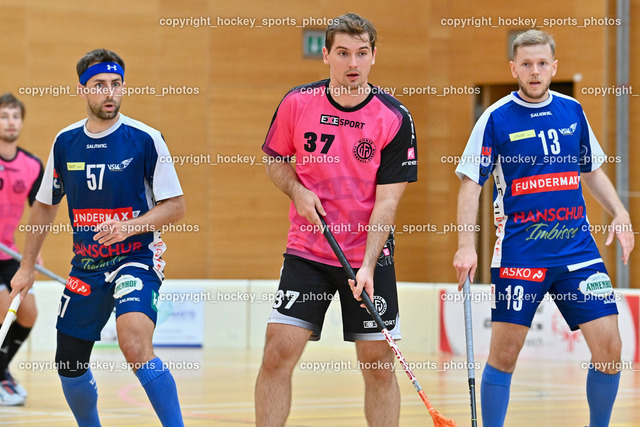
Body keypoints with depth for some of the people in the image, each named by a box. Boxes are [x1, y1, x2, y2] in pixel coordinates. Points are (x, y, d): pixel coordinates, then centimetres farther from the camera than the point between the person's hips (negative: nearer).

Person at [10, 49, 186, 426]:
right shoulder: (65, 143, 4)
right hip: (86, 264, 5)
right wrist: (27, 266, 16)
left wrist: (130, 226, -22)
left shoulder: (145, 139, -9)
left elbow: (175, 207, -7)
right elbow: (45, 206, 16)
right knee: (69, 364, 8)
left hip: (137, 257, -5)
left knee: (134, 343, -31)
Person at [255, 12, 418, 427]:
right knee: (279, 352, -9)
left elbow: (386, 200, -11)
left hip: (370, 257, -1)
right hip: (307, 251, 1)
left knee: (379, 361, 0)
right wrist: (297, 190, -8)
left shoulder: (395, 119, -9)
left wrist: (367, 267, -21)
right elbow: (275, 159, 13)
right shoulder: (297, 103, -3)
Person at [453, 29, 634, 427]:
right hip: (518, 254, -3)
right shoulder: (496, 118, -3)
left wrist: (619, 212, 6)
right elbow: (471, 185, -2)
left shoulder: (573, 111, 8)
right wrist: (467, 246, -11)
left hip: (577, 246, 3)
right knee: (504, 353, -2)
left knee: (609, 346, -3)